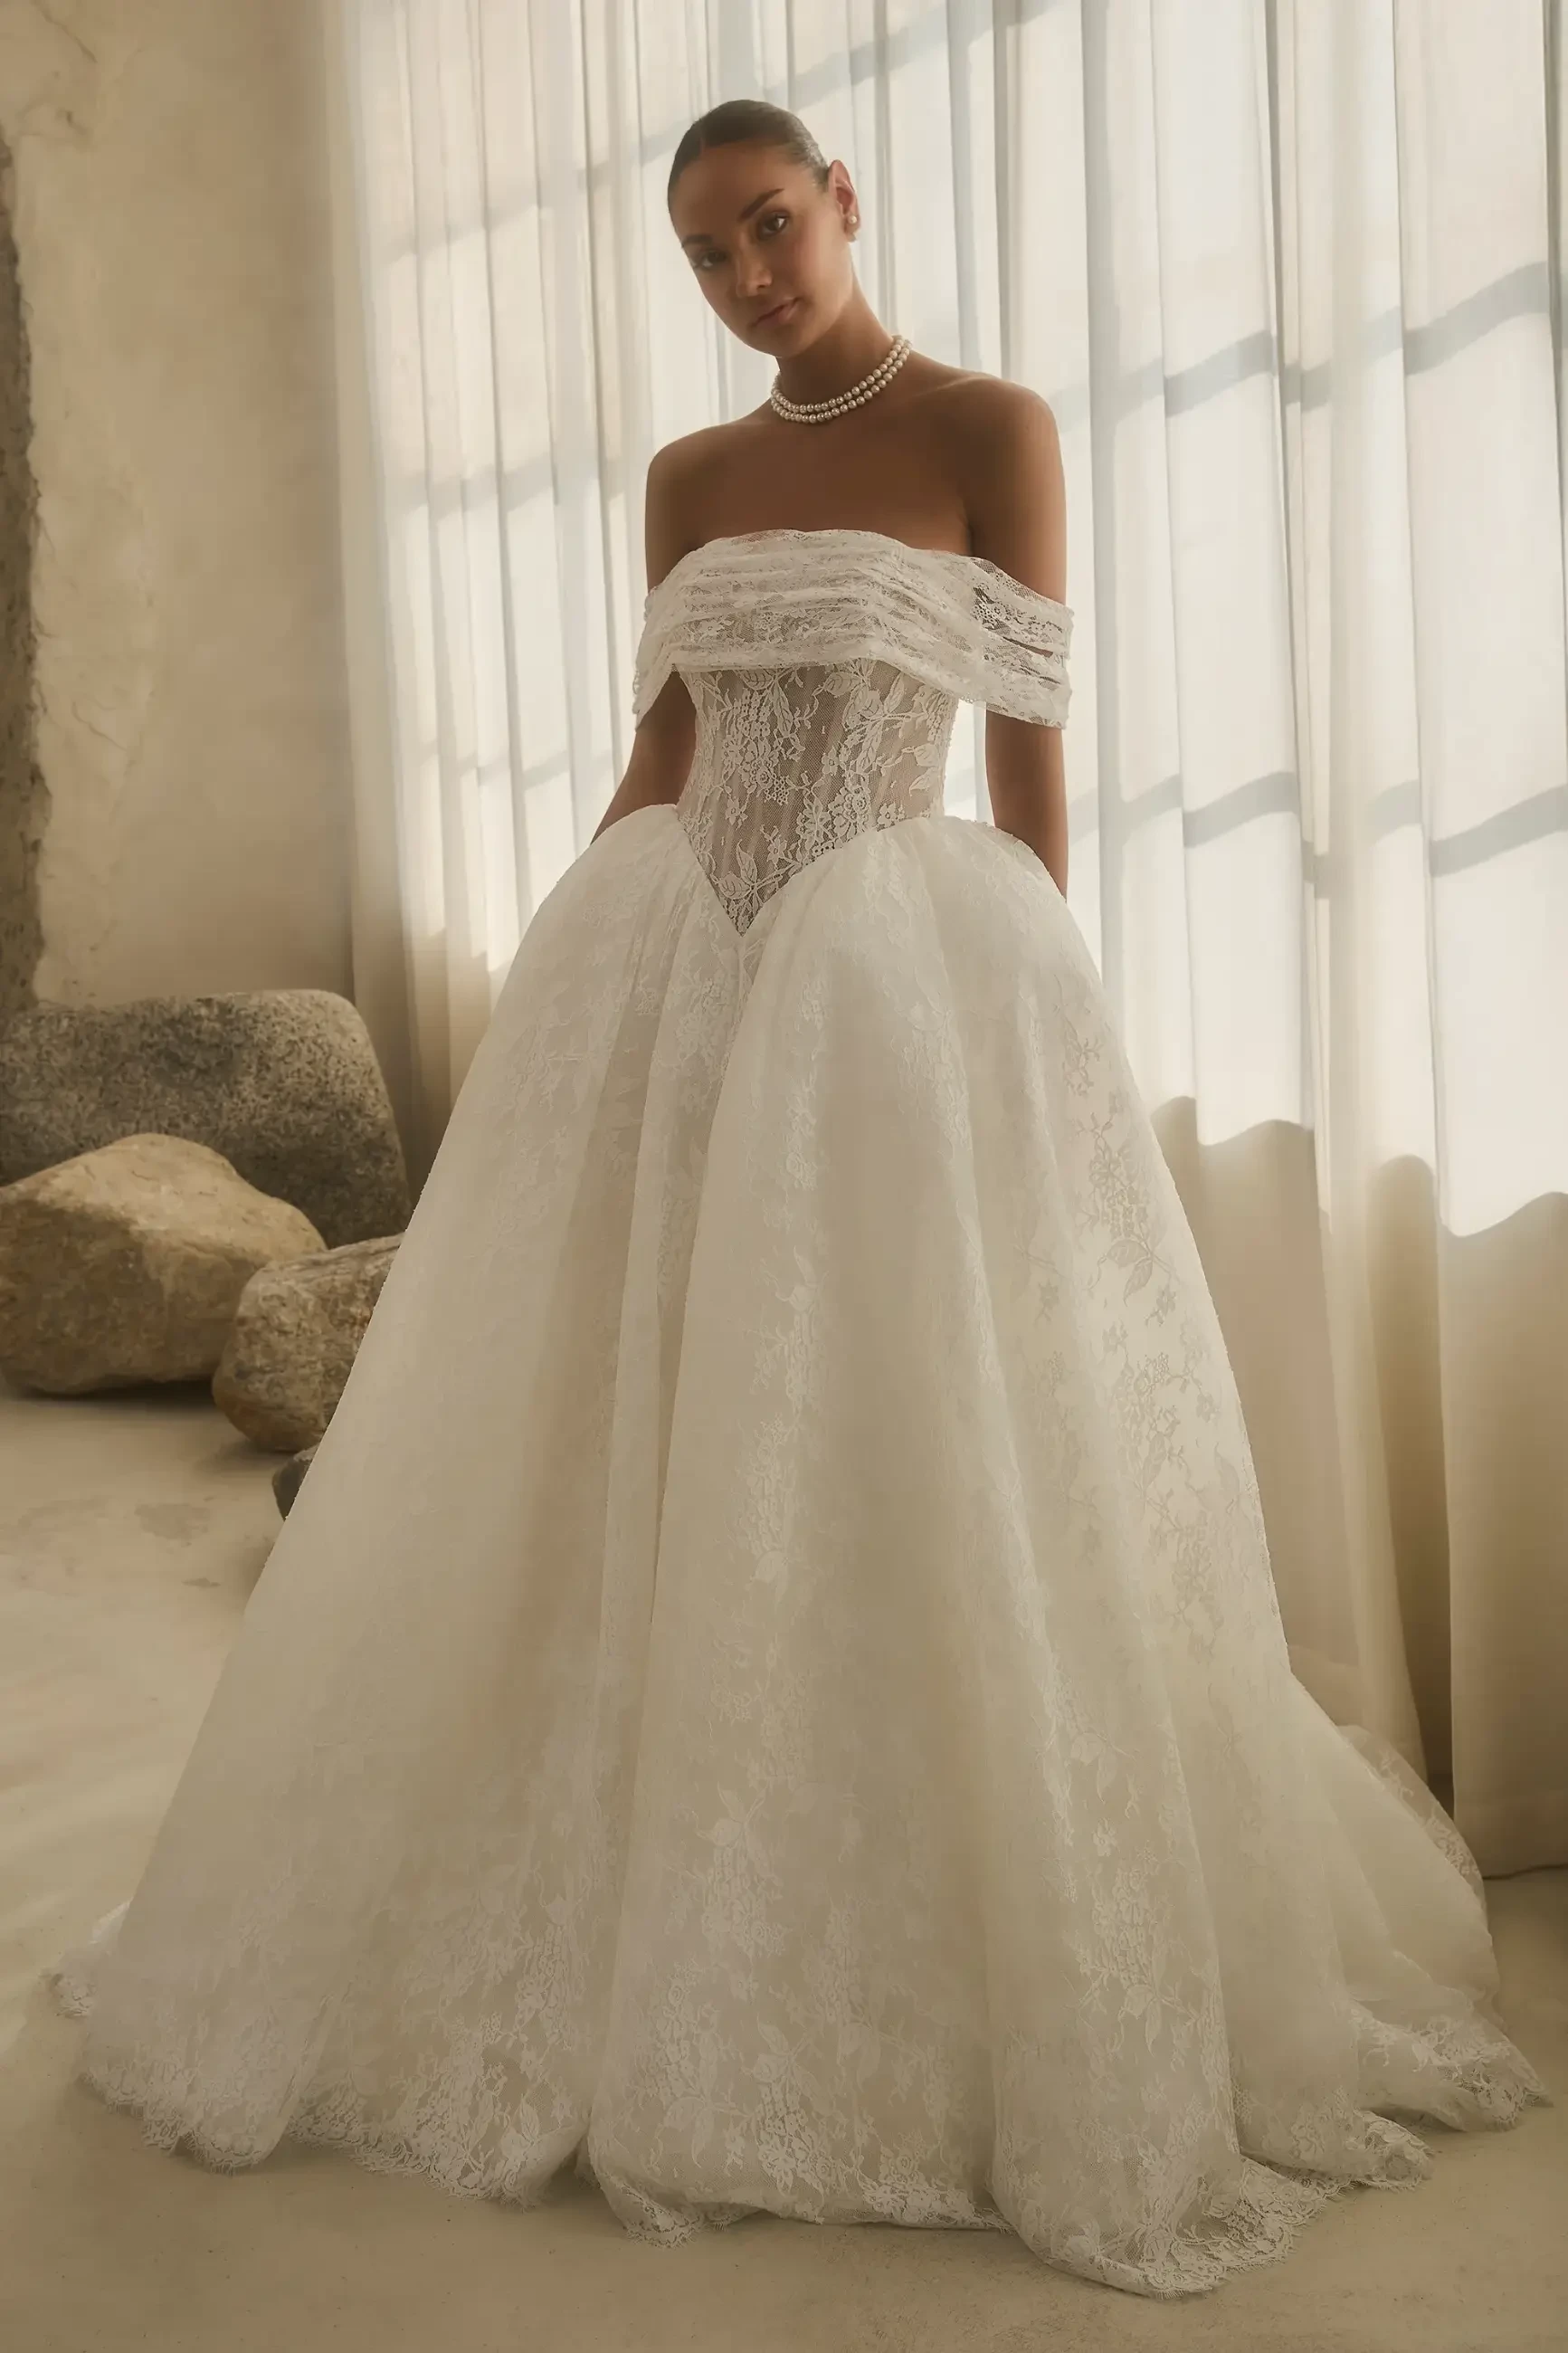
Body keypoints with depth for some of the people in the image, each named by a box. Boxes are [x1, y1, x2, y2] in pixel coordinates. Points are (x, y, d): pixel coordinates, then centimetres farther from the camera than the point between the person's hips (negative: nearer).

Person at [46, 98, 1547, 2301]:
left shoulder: (991, 428, 1)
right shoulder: (689, 478, 16)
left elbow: (1036, 752, -3)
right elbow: (654, 759, 15)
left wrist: (1036, 1016, -7)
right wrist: (569, 976, 9)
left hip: (896, 968, -5)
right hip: (675, 978, 5)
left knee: (904, 1475, -2)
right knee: (619, 1471, 6)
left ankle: (937, 1994, 16)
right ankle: (638, 1951, 24)